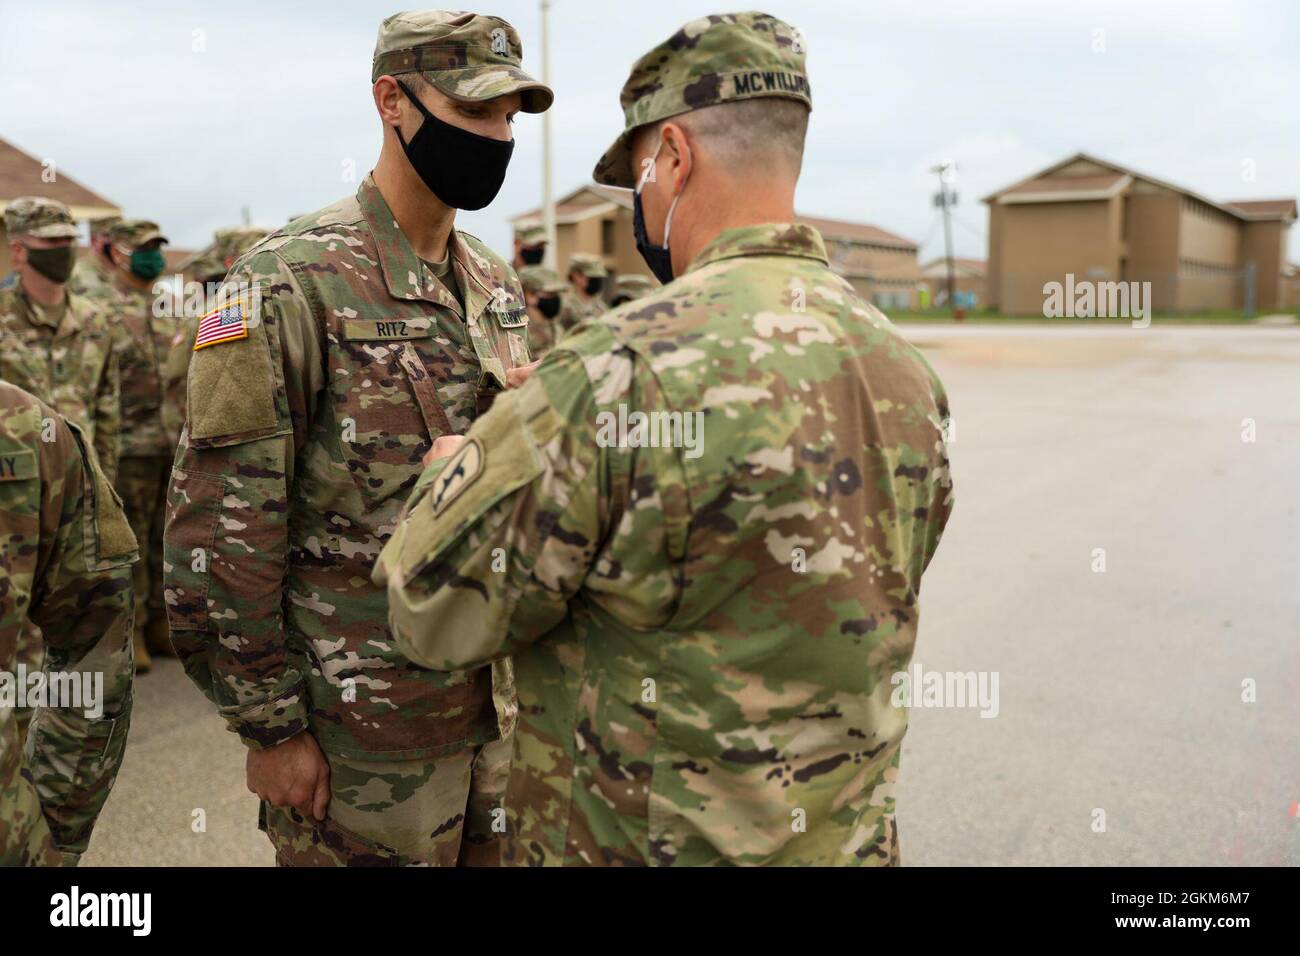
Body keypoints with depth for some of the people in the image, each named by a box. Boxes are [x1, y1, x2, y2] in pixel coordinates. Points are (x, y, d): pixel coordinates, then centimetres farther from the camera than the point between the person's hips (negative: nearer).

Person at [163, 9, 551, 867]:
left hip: (498, 704, 6)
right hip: (360, 736, -6)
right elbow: (221, 532, -15)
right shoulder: (292, 283, -14)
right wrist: (270, 727, -12)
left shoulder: (497, 282, 8)